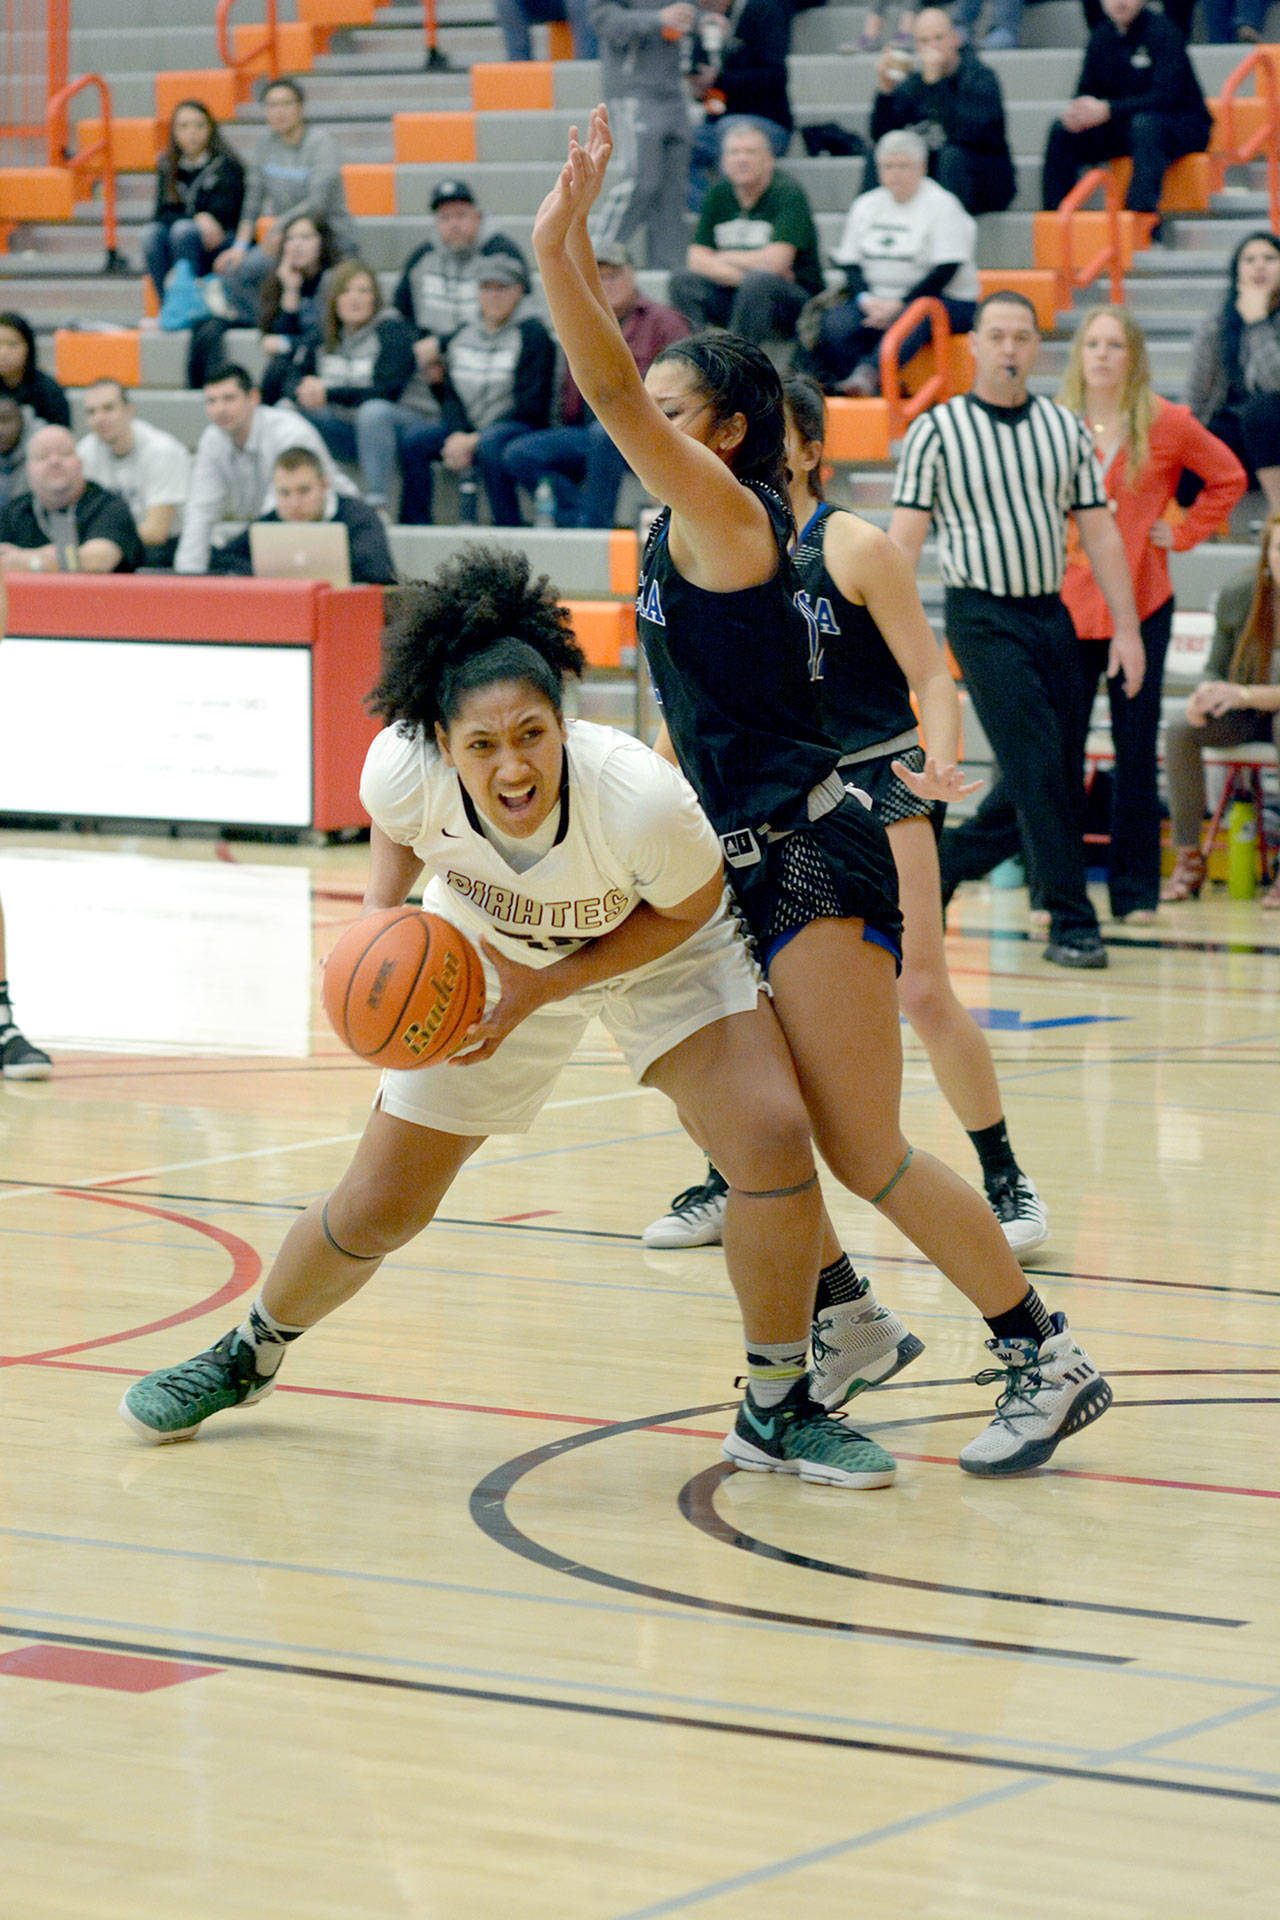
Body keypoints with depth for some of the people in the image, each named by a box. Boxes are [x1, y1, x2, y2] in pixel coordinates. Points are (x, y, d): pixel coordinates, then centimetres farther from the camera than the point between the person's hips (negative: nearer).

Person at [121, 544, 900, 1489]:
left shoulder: (640, 798, -41)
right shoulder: (408, 767, -33)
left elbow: (690, 906, -18)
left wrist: (548, 987, -26)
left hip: (658, 945, -2)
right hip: (485, 954, 2)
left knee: (773, 1136, -24)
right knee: (378, 1208, 5)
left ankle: (780, 1412, -5)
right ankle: (249, 1355, 36)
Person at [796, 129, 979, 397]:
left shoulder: (942, 206, -2)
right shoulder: (866, 206, 15)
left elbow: (946, 270, -11)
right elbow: (850, 263, 14)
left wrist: (899, 304, -19)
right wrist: (867, 299, -7)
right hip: (877, 298, 5)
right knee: (834, 324, -25)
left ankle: (868, 375, -60)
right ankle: (878, 392, -34)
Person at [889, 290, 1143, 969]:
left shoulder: (1066, 428, 8)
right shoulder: (936, 430, -3)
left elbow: (1099, 532, 10)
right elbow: (904, 538, -4)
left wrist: (1126, 628, 4)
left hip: (1052, 613, 5)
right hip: (982, 615, -5)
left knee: (1057, 781, 7)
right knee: (1038, 767, -13)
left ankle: (935, 870, 25)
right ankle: (1071, 924, -7)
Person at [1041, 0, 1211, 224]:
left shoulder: (1163, 32, -16)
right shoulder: (1102, 36, 3)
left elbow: (1166, 97, -25)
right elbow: (1087, 90, 8)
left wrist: (1107, 111, -33)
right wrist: (1075, 111, -19)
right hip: (1125, 126, 6)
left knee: (1145, 124, -39)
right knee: (1062, 131, -10)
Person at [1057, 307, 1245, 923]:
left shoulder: (1167, 424, 1)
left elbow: (1228, 478, 14)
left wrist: (1184, 533, 6)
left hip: (1141, 606, 0)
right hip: (1065, 605, 0)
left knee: (1136, 750, 3)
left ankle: (1134, 890, 10)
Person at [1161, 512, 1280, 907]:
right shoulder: (1236, 598, -9)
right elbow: (1216, 668, 0)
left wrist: (1245, 694, -37)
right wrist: (1206, 694, -24)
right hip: (1243, 718, 3)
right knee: (1180, 730, -25)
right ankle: (1189, 860, -17)